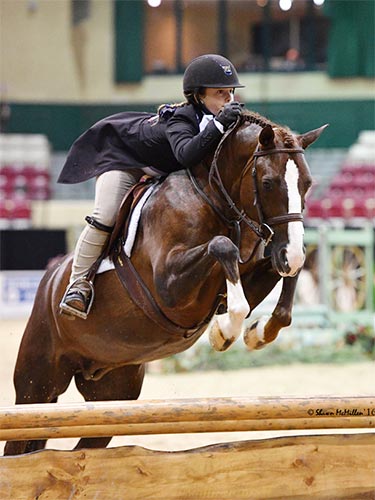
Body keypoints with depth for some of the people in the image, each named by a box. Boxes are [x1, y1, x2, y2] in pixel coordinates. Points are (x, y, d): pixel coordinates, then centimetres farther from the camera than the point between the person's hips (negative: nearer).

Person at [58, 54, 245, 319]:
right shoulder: (181, 120, -41)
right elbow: (186, 154, -61)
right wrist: (219, 125, -67)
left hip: (163, 172, 8)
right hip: (122, 155, -8)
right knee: (105, 218, -21)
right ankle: (78, 283, -9)